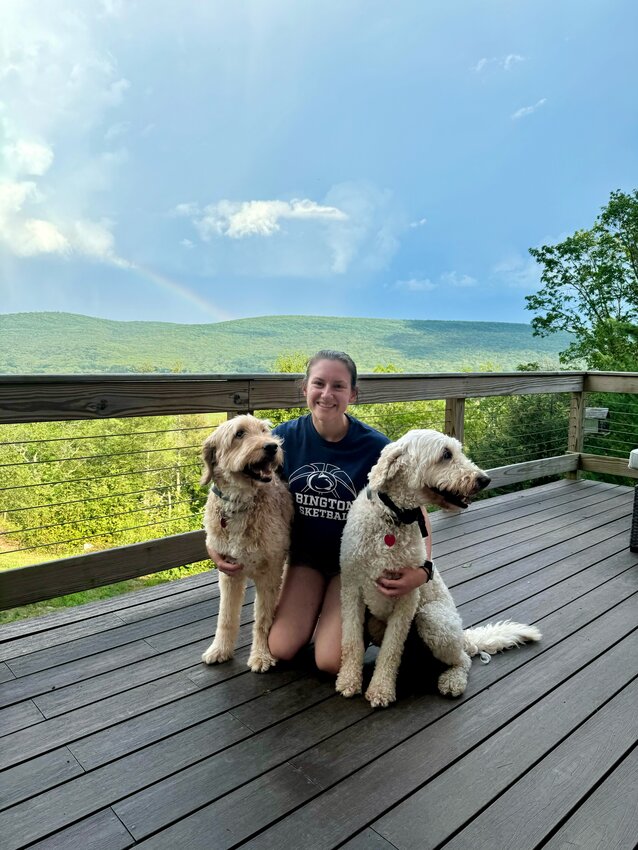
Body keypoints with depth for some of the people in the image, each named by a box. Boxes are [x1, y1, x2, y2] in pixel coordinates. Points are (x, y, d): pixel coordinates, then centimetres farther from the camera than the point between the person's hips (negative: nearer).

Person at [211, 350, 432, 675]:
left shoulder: (375, 446, -22)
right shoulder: (285, 437, -13)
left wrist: (422, 569, -29)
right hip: (306, 554, 3)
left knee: (331, 661, -12)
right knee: (281, 649, -8)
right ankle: (317, 605, 21)